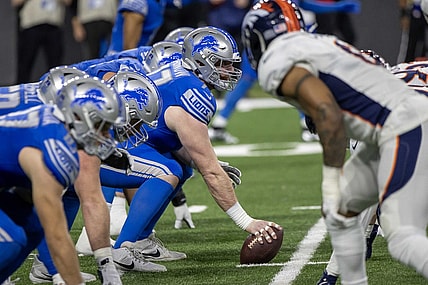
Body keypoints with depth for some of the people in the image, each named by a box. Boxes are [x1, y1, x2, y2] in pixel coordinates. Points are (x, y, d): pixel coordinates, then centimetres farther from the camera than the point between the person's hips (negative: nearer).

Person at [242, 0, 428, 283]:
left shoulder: (278, 65, -7)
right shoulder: (318, 44, 21)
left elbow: (328, 113, -20)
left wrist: (331, 183, -17)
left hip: (403, 129, -10)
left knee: (403, 239, -16)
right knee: (340, 209, 20)